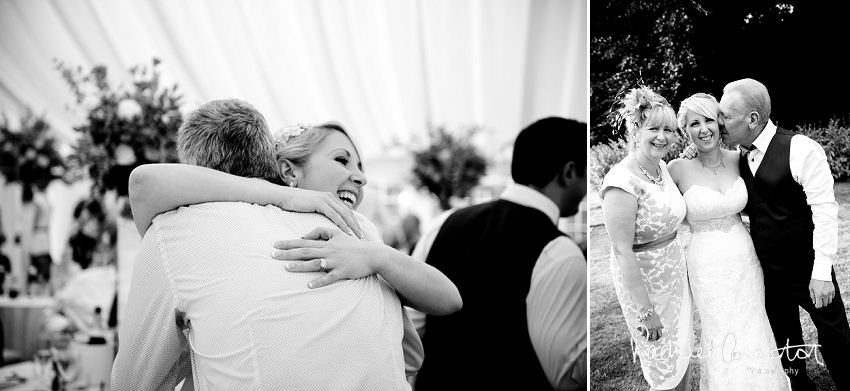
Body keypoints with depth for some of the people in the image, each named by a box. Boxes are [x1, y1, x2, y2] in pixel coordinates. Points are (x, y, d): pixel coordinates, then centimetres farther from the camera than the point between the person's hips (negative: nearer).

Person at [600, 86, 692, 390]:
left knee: (683, 357, 18)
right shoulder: (623, 181, -24)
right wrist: (645, 311, -23)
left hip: (676, 272, 8)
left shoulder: (662, 166, 1)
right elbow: (622, 252, -24)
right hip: (643, 281, -7)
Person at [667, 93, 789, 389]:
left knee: (753, 334, 14)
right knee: (722, 337, 8)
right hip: (707, 268, -3)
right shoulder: (679, 169, -14)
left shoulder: (738, 159, -3)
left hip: (745, 262, 3)